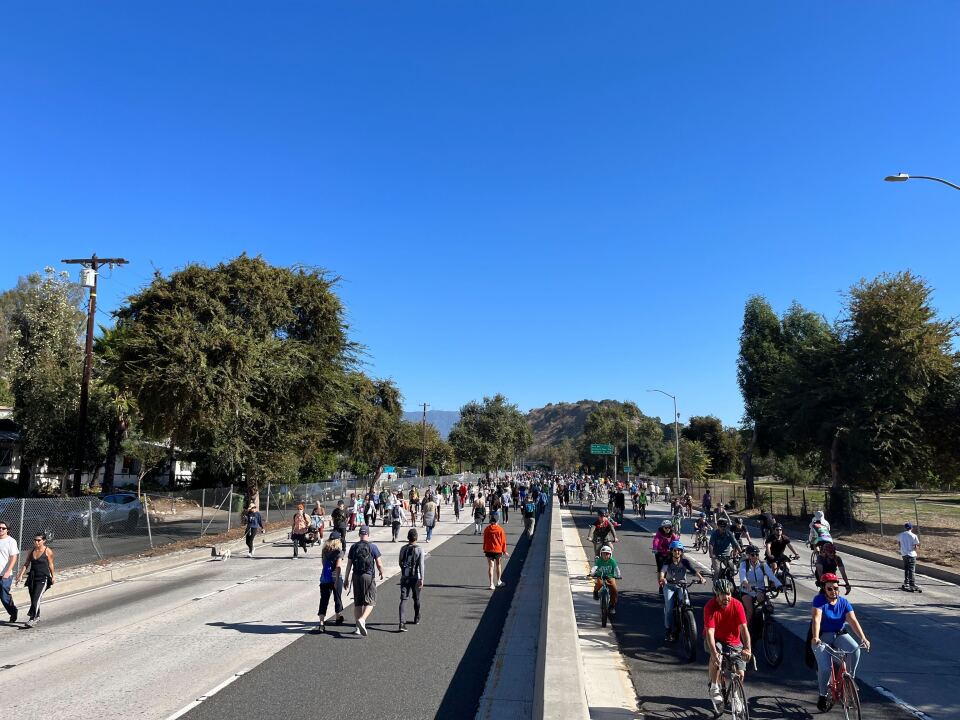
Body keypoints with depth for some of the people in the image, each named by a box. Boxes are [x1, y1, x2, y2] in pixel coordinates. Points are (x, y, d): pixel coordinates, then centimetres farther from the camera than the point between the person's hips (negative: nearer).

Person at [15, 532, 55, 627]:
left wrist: (52, 577, 7)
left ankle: (32, 619, -12)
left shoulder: (48, 551, -5)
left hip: (43, 578, -5)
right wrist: (21, 575, -3)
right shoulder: (31, 551, 7)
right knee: (33, 599, 12)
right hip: (32, 577, 5)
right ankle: (37, 617, 29)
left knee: (36, 599, -15)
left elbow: (50, 565, 2)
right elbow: (26, 564, 8)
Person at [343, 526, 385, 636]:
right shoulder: (373, 547, -5)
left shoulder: (354, 547, 4)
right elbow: (379, 564, -4)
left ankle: (358, 627, 13)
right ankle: (362, 619, -22)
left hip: (356, 576, 4)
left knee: (357, 603, 12)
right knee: (370, 602, 2)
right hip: (368, 576, -3)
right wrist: (381, 573, 15)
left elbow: (349, 564, 4)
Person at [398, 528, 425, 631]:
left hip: (404, 577, 2)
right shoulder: (419, 549, -8)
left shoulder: (403, 549, 3)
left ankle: (402, 622, -18)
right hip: (415, 577, -2)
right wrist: (421, 579, -15)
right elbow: (421, 565, -14)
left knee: (403, 599, -3)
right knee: (416, 599, 18)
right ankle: (416, 618, 36)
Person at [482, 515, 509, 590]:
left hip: (489, 550, 1)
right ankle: (498, 582, 30)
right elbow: (503, 541, -6)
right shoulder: (500, 529, -11)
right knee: (498, 565, 17)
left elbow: (485, 540, 2)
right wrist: (504, 551, 3)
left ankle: (492, 584, -6)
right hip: (498, 550, -1)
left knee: (490, 566, 2)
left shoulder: (487, 529, -6)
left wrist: (484, 549, 15)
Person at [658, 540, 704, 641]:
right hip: (669, 586, -1)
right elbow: (662, 571, -24)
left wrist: (700, 577, -39)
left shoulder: (685, 562, -4)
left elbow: (694, 570, -18)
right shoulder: (668, 562, -7)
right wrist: (662, 578, -47)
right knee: (669, 607, -15)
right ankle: (669, 631, -2)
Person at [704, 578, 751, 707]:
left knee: (740, 674, -7)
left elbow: (743, 628, -26)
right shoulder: (710, 607, -26)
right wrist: (714, 652, -47)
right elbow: (710, 632, -32)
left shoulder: (736, 605, -21)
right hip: (715, 640, -2)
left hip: (733, 641, 2)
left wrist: (747, 648, -41)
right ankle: (714, 688, -13)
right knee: (716, 657, -34)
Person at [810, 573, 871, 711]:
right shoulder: (819, 600, -14)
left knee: (856, 649, -27)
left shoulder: (844, 602, -2)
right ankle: (822, 696, 4)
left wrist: (863, 638, -28)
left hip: (839, 635, 3)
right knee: (825, 667, -20)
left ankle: (850, 678, -6)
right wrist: (815, 637, -41)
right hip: (822, 636, -3)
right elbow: (816, 618, -26)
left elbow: (853, 620, -13)